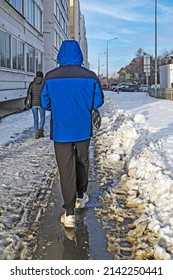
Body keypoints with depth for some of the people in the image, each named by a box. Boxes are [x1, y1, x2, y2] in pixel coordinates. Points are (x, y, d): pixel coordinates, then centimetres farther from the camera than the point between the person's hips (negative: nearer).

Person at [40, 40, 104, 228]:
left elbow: (45, 103, 0)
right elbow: (98, 102, 0)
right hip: (83, 129, 1)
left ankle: (69, 214, 2)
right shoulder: (90, 77, -7)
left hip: (60, 130, -1)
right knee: (82, 162, 21)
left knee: (66, 169, 2)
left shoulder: (50, 77, -8)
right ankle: (80, 197, 38)